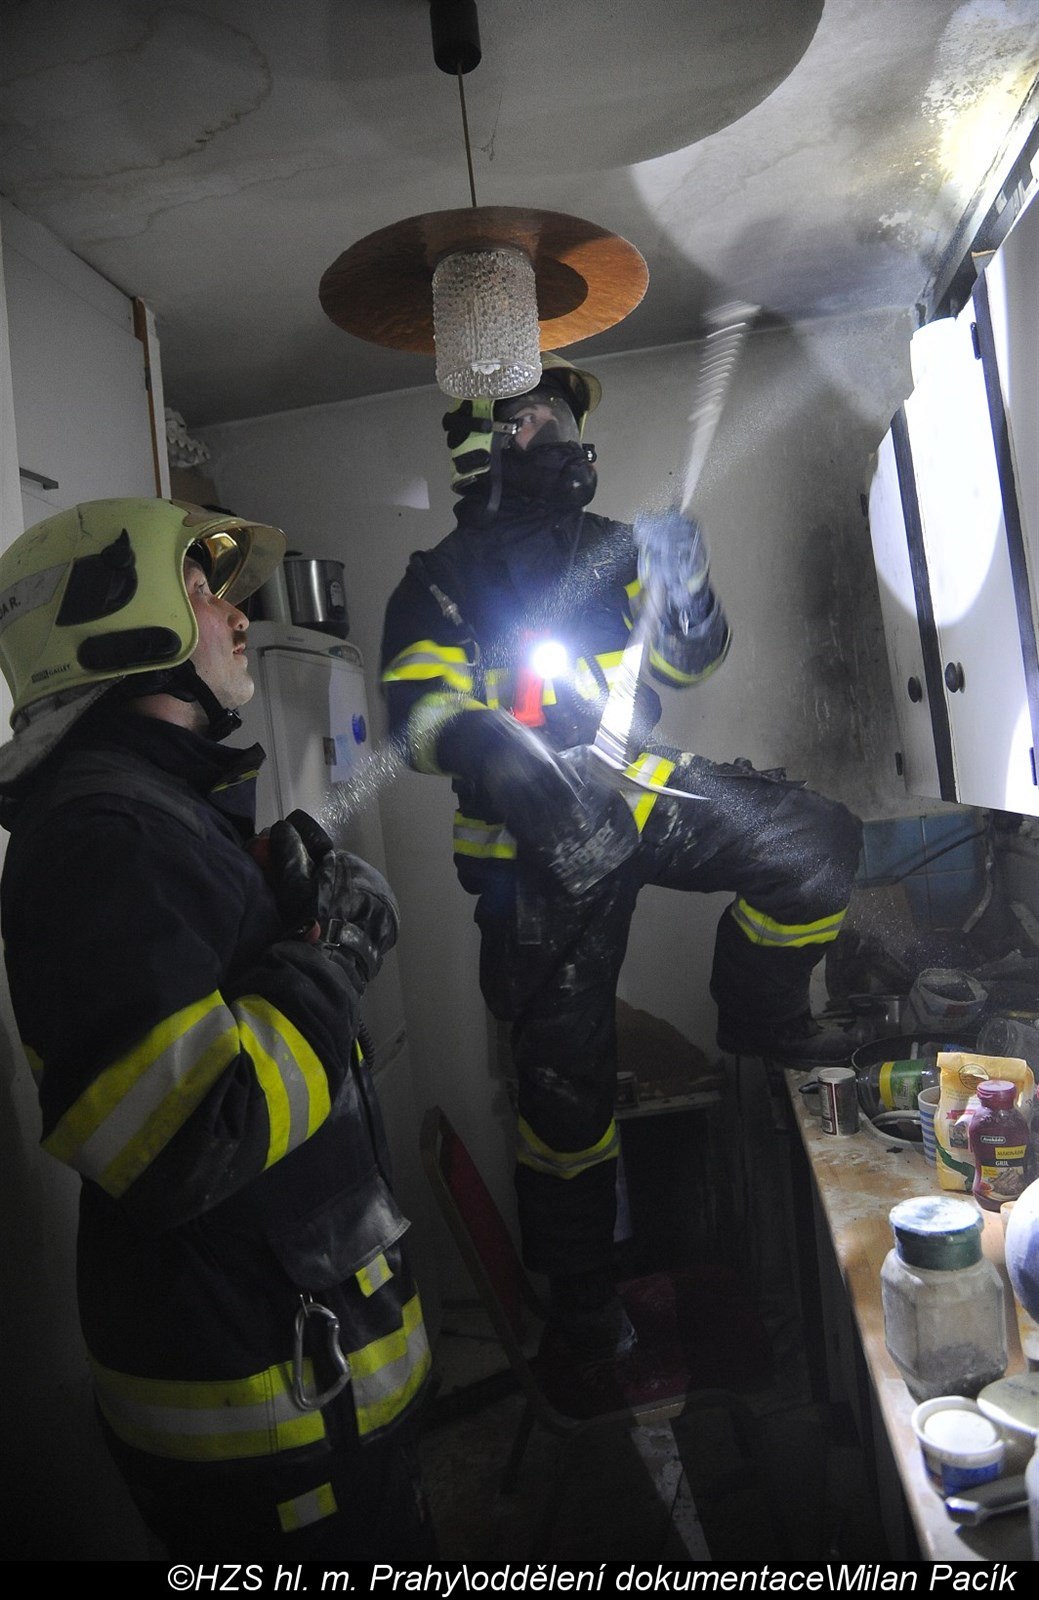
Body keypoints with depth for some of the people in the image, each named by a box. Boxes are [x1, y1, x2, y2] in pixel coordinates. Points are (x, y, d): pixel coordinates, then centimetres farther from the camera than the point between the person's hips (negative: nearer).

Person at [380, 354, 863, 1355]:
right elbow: (414, 710, -9)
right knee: (564, 1074, 0)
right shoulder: (440, 583, 2)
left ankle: (758, 1018, 9)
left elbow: (685, 665, 17)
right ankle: (577, 1286, 23)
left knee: (818, 843, -18)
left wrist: (684, 593, -5)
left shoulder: (611, 548, 15)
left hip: (642, 792, 4)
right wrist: (483, 740, -31)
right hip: (542, 841, -4)